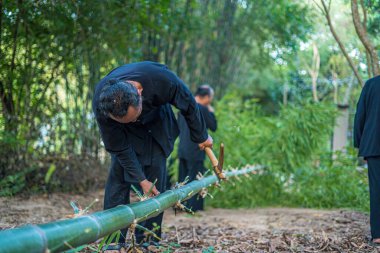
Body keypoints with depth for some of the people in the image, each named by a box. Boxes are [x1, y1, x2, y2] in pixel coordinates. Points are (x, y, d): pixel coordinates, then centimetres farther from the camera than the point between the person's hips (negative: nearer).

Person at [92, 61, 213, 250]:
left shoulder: (163, 79, -41)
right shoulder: (100, 106, -38)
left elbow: (189, 106, -19)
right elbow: (119, 147, -23)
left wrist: (201, 136, -5)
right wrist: (140, 179, -22)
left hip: (157, 124, 0)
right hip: (123, 133, 0)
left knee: (156, 177, -8)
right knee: (118, 176, -12)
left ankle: (147, 241, -1)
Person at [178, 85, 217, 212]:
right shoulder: (203, 109, -14)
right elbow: (213, 127, -6)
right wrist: (211, 112, 3)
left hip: (182, 149, 7)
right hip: (196, 150, -7)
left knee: (183, 178, 14)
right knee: (195, 178, 0)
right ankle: (193, 206, 2)